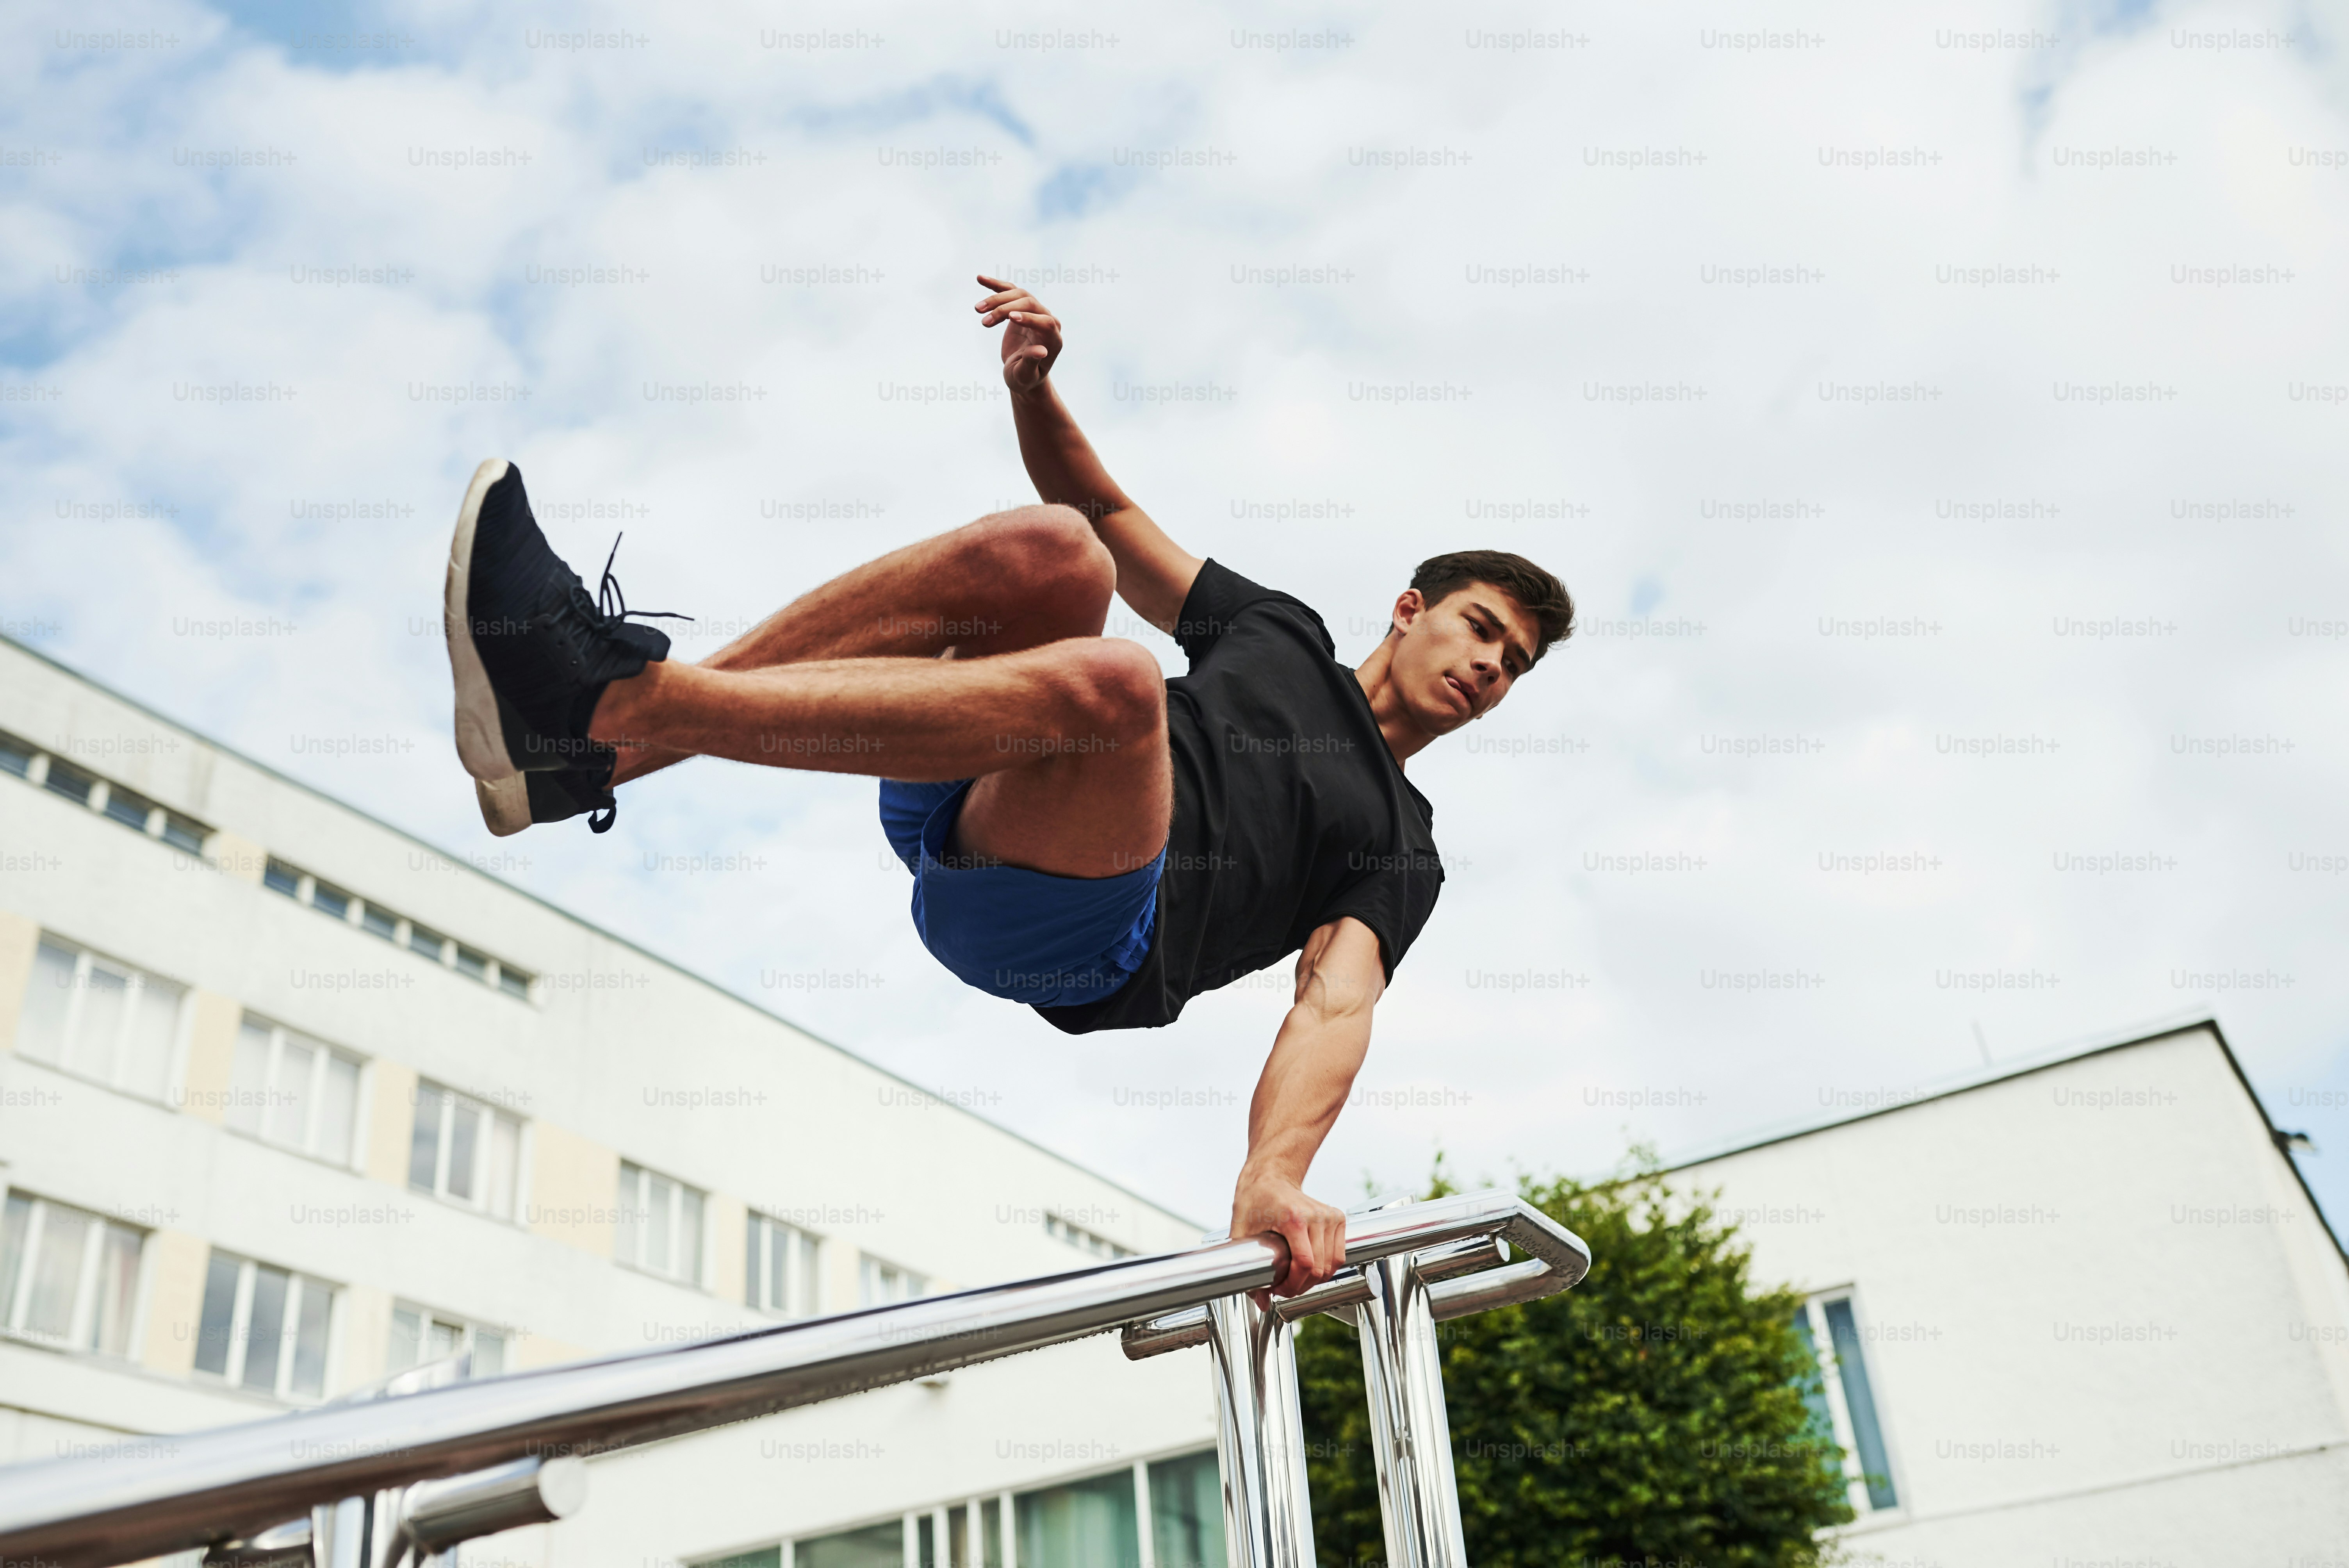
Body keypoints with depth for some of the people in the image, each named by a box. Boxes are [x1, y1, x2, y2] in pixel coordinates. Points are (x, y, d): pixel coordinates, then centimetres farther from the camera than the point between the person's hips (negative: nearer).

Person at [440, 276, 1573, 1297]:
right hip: (953, 825, 4)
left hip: (1075, 940, -4)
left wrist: (1273, 1175, -22)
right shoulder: (1280, 629, 31)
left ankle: (613, 707, -35)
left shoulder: (1399, 850, 19)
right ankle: (605, 745, -28)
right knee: (1048, 548, -22)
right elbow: (1102, 506, 30)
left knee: (1110, 680, -35)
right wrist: (1034, 386, 8)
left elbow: (1334, 1005, -1)